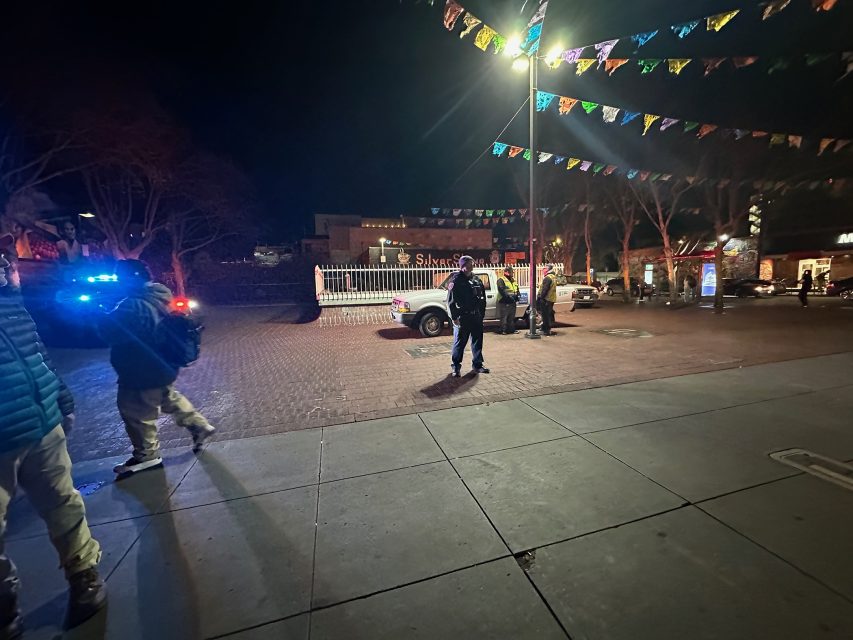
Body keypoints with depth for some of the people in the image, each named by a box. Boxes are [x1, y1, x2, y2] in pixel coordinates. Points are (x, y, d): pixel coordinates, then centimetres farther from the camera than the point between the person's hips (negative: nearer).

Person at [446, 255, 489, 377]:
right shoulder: (456, 280, -6)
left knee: (478, 341, 12)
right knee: (459, 343, 1)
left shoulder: (476, 280, 12)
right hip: (462, 318, -6)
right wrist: (454, 317, -14)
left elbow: (483, 298, 17)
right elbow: (451, 301, -10)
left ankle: (478, 364, 24)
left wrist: (482, 314, 11)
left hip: (476, 317, 6)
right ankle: (455, 367, 12)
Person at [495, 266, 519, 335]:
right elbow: (501, 290, -19)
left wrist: (517, 298, 5)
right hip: (504, 302, -8)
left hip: (512, 302, 8)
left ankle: (512, 329, 20)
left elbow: (517, 290, 21)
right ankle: (503, 330, -1)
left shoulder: (513, 280, 18)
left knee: (512, 317, 13)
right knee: (504, 317, -6)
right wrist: (509, 297, -24)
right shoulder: (501, 280, -7)